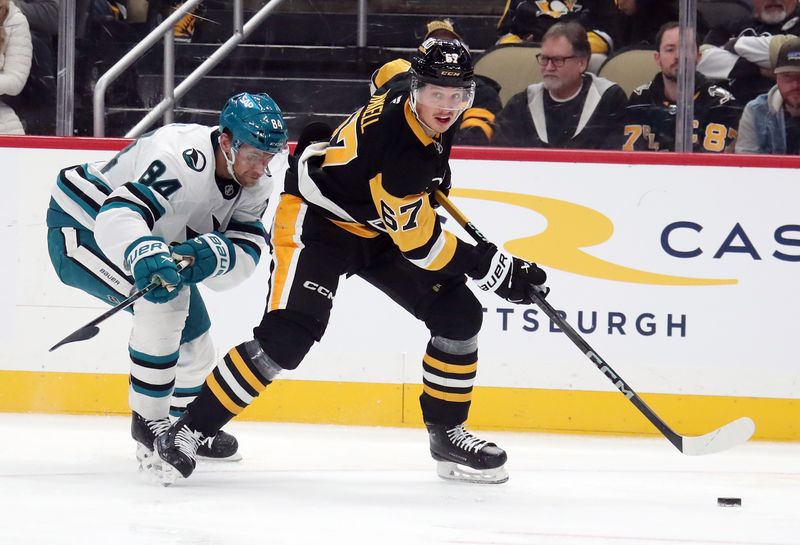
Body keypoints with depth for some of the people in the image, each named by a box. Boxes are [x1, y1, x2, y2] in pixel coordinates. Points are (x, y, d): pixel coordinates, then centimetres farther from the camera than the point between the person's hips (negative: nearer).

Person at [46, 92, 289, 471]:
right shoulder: (183, 159, -37)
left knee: (194, 345, 13)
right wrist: (146, 256, -68)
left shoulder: (255, 183, -11)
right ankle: (148, 421, -17)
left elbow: (247, 253, -18)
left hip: (151, 236, 9)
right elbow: (118, 215, -49)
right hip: (82, 224, -9)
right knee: (163, 298, -30)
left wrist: (208, 255, -40)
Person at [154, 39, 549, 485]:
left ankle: (448, 434, 14)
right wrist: (499, 270, -24)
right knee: (286, 339, -24)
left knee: (459, 315, 0)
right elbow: (421, 243, -29)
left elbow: (387, 73, 16)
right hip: (318, 220, -9)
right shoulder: (396, 150, -35)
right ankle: (188, 431, -15)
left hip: (378, 225, 9)